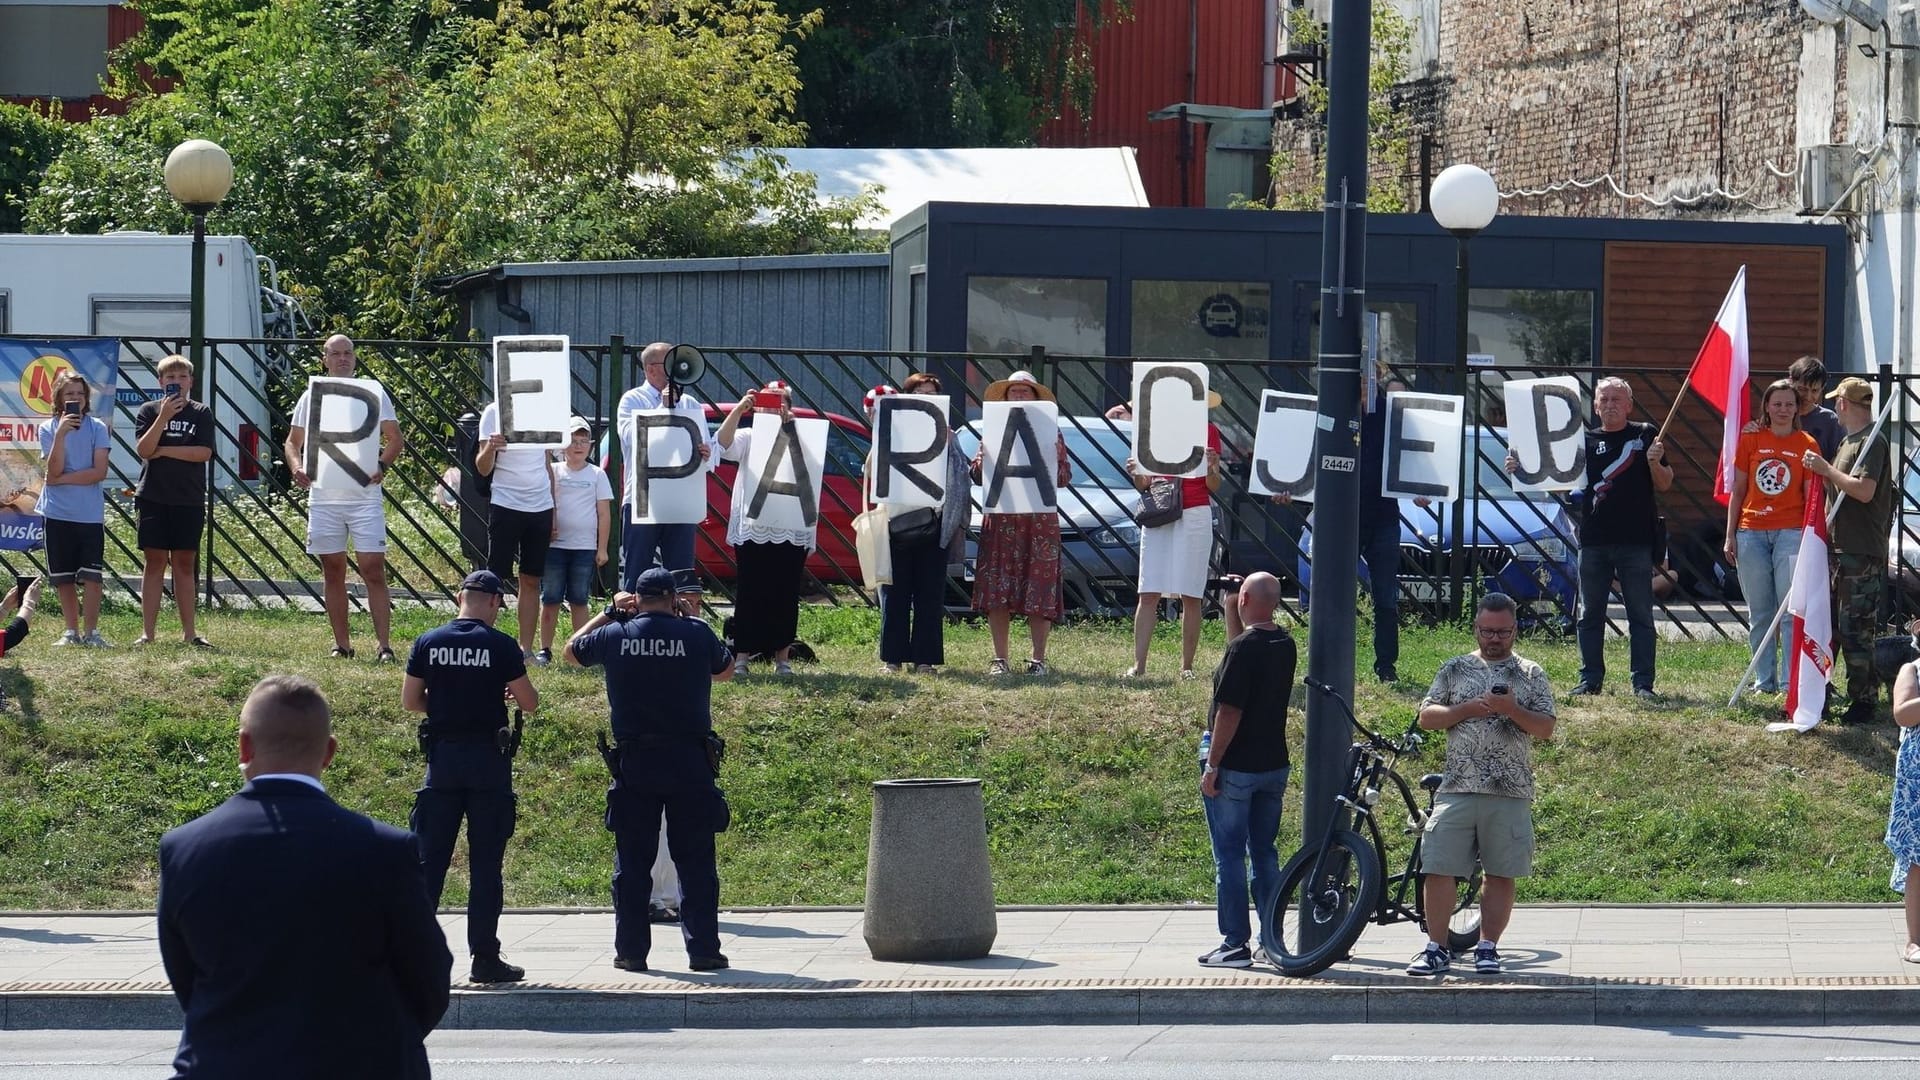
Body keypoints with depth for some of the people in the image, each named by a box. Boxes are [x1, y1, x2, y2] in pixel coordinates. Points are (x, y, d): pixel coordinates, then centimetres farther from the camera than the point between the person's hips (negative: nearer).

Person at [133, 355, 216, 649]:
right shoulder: (149, 411, 3)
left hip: (189, 500, 1)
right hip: (153, 497, -1)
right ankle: (147, 633, 1)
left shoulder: (201, 413, 4)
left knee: (184, 564, 5)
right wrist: (164, 416, -18)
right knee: (154, 562, 0)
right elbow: (144, 450, -9)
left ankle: (188, 632, 8)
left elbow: (204, 453, -7)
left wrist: (163, 450, -9)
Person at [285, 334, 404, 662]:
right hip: (324, 497, 3)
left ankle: (384, 645, -10)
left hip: (364, 496, -3)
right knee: (333, 572, 7)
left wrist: (382, 466, -17)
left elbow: (395, 438, 2)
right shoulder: (312, 397, 10)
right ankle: (341, 644, 14)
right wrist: (297, 467, -7)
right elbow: (293, 441, 15)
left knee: (374, 570, -8)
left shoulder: (373, 394, 3)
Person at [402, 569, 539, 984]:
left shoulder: (427, 643, 0)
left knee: (429, 858, 7)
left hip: (442, 758, 3)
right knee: (485, 864, 2)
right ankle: (485, 958, 2)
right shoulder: (500, 646, -9)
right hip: (487, 760, -3)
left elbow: (410, 701, 4)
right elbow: (530, 702, -6)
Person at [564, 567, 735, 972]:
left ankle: (631, 950, 8)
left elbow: (572, 651, 19)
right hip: (689, 758, -1)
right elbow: (725, 670, 17)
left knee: (632, 862, 8)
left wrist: (610, 613, 24)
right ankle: (703, 949, 2)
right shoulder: (696, 634, -4)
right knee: (695, 859, 4)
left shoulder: (616, 635, -1)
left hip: (634, 760, 1)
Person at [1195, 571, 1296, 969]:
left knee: (1229, 856, -1)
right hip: (1274, 766, 8)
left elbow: (1229, 712, -20)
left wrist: (1211, 765, -14)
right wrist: (1231, 612, 19)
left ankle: (1234, 945, -1)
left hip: (1235, 769, -8)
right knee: (1265, 854, 15)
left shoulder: (1244, 648, -19)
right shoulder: (1285, 645, 5)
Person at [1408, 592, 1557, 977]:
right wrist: (1469, 708, -8)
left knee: (1500, 874, 2)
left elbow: (1545, 729, 2)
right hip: (1456, 787, 1)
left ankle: (1488, 948, 12)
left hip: (1510, 791, -1)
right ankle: (1436, 949, 3)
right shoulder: (1455, 670, 12)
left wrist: (1511, 710, -14)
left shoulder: (1530, 675, 9)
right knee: (1438, 870, -5)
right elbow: (1427, 717, 7)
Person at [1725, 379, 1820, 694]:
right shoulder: (1751, 440, 7)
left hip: (1791, 532, -2)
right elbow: (1738, 491, 10)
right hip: (1751, 533, 2)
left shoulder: (1807, 445, 3)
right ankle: (1764, 681, 13)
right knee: (1759, 612, 6)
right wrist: (1730, 535, 6)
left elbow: (1811, 496, 2)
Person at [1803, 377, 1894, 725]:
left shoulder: (1873, 442, -12)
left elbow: (1864, 490, -23)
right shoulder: (1847, 441, 18)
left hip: (1862, 554, -10)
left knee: (1855, 631, -7)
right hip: (1837, 549, 10)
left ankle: (1864, 701, -1)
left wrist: (1827, 470, -16)